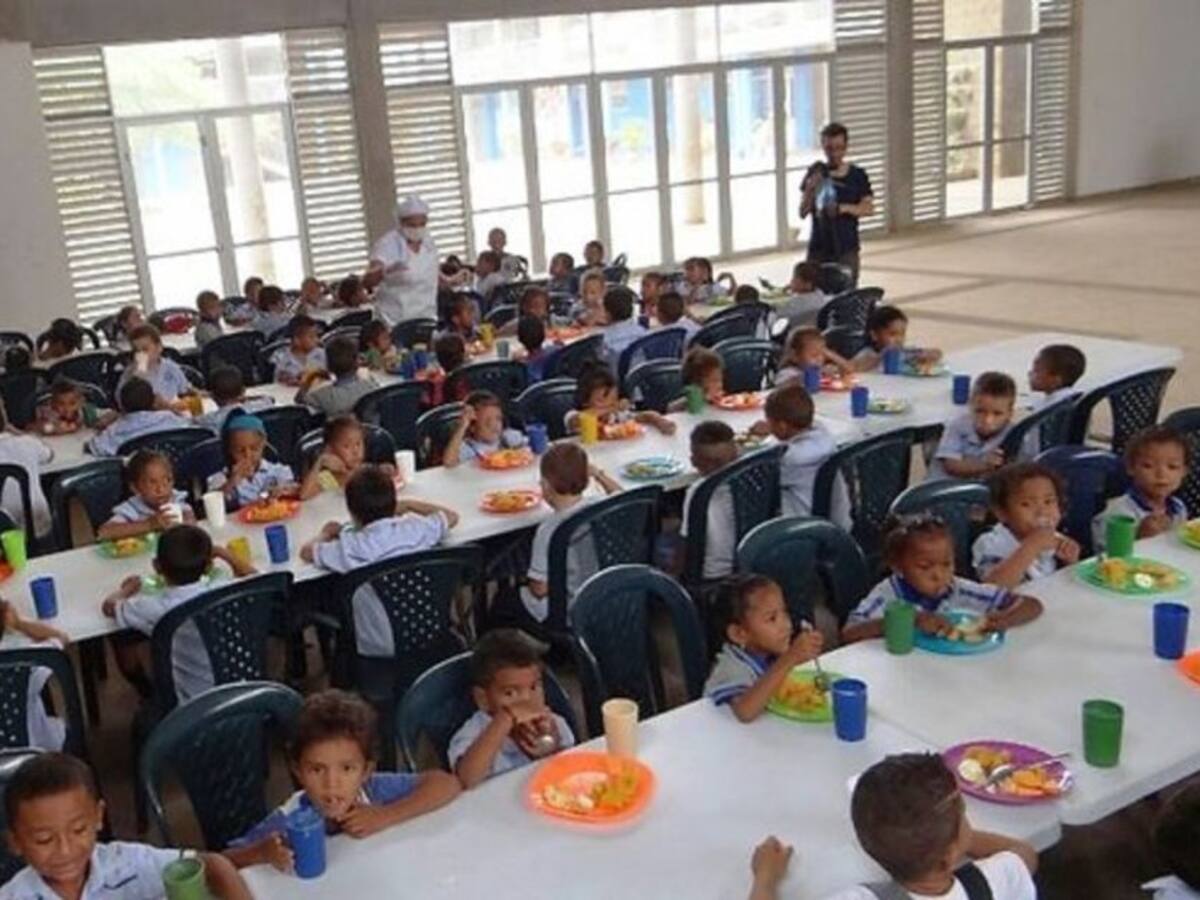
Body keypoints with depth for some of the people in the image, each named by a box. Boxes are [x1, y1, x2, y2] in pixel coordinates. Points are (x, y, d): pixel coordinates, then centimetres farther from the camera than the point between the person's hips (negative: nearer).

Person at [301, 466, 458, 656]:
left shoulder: (350, 548, -20)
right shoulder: (416, 530, -13)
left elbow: (306, 552, 0)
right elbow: (451, 516, 10)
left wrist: (327, 533, 19)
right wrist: (410, 505, 21)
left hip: (378, 652, -3)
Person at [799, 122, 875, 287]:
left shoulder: (857, 175, 0)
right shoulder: (815, 174, 0)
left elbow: (869, 208, -2)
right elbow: (803, 214, -2)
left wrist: (845, 208, -18)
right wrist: (810, 189, -19)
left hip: (847, 250, 0)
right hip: (818, 250, 0)